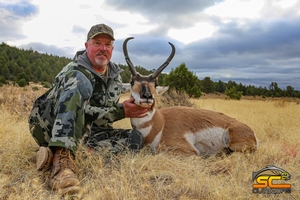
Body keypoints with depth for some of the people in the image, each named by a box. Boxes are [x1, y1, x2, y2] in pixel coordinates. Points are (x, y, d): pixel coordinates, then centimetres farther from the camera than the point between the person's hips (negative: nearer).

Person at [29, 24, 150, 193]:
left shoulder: (115, 75, 7)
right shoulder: (75, 72, -16)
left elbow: (110, 107, 15)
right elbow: (82, 113, -25)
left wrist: (123, 109, -6)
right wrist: (120, 112, -24)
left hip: (86, 133, 7)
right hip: (53, 130, -7)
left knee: (135, 138, -13)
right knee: (81, 83, -30)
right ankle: (62, 156, -43)